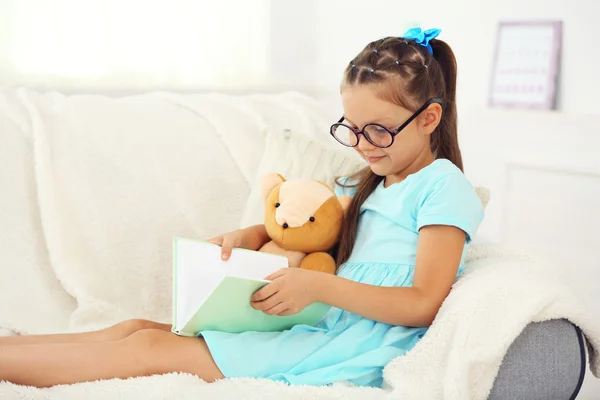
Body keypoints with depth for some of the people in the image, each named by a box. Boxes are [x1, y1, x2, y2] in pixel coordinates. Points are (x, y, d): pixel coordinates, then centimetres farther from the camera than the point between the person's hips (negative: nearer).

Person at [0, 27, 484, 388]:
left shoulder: (443, 186, -5)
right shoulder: (366, 185, 20)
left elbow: (424, 304, -14)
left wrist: (319, 286, -23)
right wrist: (246, 237, 8)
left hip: (353, 355, -8)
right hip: (320, 331, 8)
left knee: (152, 348, -15)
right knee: (138, 327, -6)